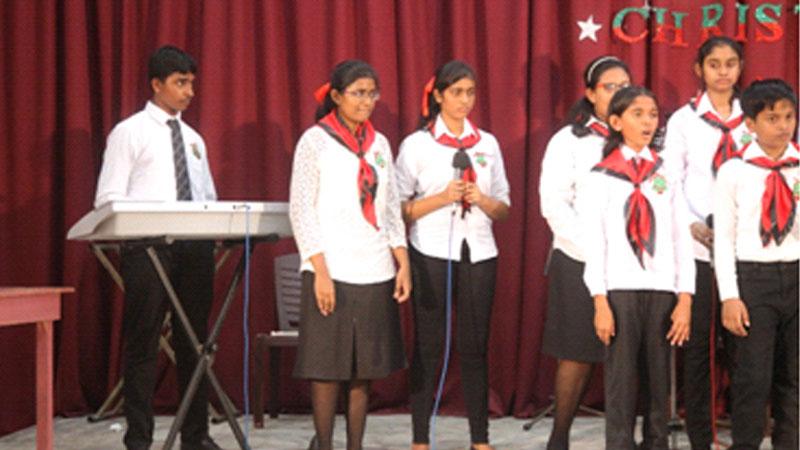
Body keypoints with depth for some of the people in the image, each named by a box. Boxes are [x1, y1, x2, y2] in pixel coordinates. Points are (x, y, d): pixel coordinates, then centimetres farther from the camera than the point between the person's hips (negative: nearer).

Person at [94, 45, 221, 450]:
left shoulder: (194, 139, 20)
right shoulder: (129, 133, 2)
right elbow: (108, 198, -5)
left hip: (195, 246, 6)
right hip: (147, 247, -6)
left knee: (194, 341, 9)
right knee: (143, 344, -2)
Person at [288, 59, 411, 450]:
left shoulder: (379, 143, 12)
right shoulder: (315, 140, -2)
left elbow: (391, 209, 14)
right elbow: (301, 210, -6)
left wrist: (403, 263, 5)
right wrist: (320, 270, -13)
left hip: (375, 271, 5)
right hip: (332, 271, -5)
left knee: (365, 367, 7)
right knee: (326, 367, -2)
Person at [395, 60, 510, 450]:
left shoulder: (487, 143, 11)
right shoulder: (416, 144, 1)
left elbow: (503, 207, 13)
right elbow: (400, 208, -3)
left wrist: (483, 200, -8)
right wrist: (441, 198, -16)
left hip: (478, 253, 3)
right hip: (431, 253, -3)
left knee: (475, 345, 5)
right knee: (428, 346, 1)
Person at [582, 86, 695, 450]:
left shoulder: (667, 175, 10)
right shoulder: (602, 176, 2)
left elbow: (681, 238, 6)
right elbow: (594, 241, -1)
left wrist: (685, 299, -1)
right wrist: (600, 302, -7)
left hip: (661, 290, 3)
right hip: (620, 289, -2)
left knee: (659, 380, 5)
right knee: (620, 381, -2)